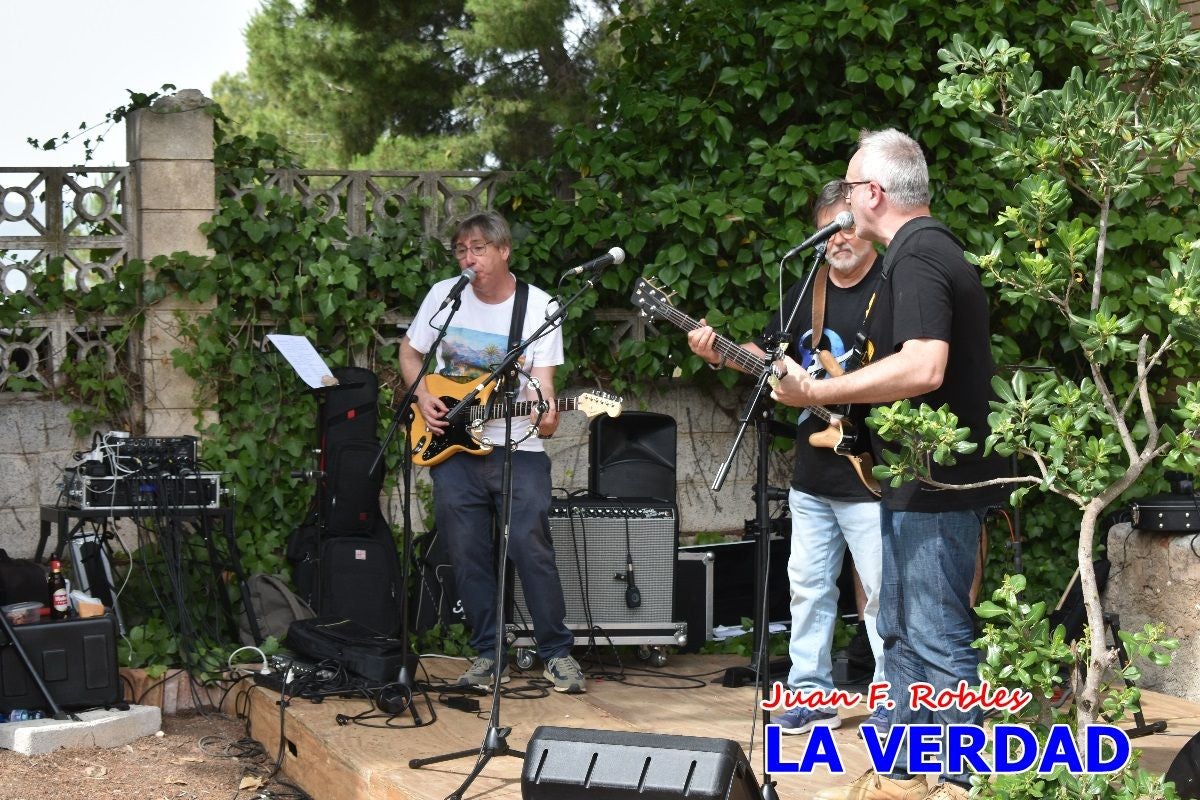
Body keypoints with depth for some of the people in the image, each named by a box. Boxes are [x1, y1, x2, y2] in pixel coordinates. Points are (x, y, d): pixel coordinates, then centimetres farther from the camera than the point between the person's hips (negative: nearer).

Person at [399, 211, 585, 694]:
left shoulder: (540, 307, -3)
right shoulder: (444, 295, 3)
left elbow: (542, 382, -9)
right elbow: (409, 352, 16)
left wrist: (545, 412, -31)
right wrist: (423, 397, -2)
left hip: (518, 448, -3)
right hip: (452, 444, 3)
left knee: (531, 547, -9)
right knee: (467, 554, 3)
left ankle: (557, 653, 3)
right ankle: (489, 653, 15)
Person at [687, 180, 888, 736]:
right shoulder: (805, 292, 13)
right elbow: (766, 353, 16)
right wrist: (719, 353, -2)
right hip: (812, 476, 7)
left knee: (882, 591, -3)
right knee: (808, 586, 11)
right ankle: (812, 694, 20)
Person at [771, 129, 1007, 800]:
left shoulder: (917, 256, -17)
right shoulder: (935, 249, 16)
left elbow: (922, 368, -30)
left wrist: (819, 392, -23)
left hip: (937, 484, -11)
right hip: (929, 476, 11)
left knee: (938, 640, -7)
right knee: (904, 634, 16)